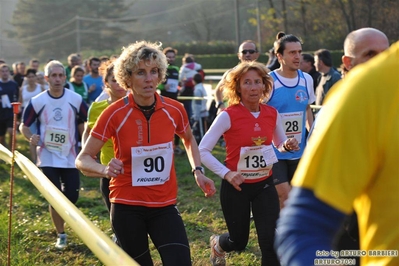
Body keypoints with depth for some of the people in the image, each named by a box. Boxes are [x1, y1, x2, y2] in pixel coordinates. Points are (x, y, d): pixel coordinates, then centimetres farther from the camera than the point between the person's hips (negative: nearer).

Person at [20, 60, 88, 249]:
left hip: (70, 157, 1)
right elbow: (24, 125, 1)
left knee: (72, 196, 2)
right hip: (48, 158, -1)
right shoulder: (37, 102, -7)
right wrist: (31, 137, -20)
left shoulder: (76, 99, -5)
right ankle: (61, 235, 12)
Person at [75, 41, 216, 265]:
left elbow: (189, 140, 20)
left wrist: (198, 171, 6)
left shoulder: (174, 110, -3)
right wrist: (104, 170, -28)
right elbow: (83, 160, -8)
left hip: (165, 206, 2)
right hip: (127, 208, -2)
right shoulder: (114, 114, -12)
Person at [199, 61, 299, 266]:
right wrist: (226, 173, -25)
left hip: (264, 185, 3)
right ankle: (217, 244, 50)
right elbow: (202, 151, -15)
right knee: (239, 241, 12)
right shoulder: (228, 116, -17)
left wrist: (287, 146, -9)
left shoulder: (272, 114, -3)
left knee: (271, 241, -9)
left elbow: (280, 144, 15)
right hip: (236, 186, -3)